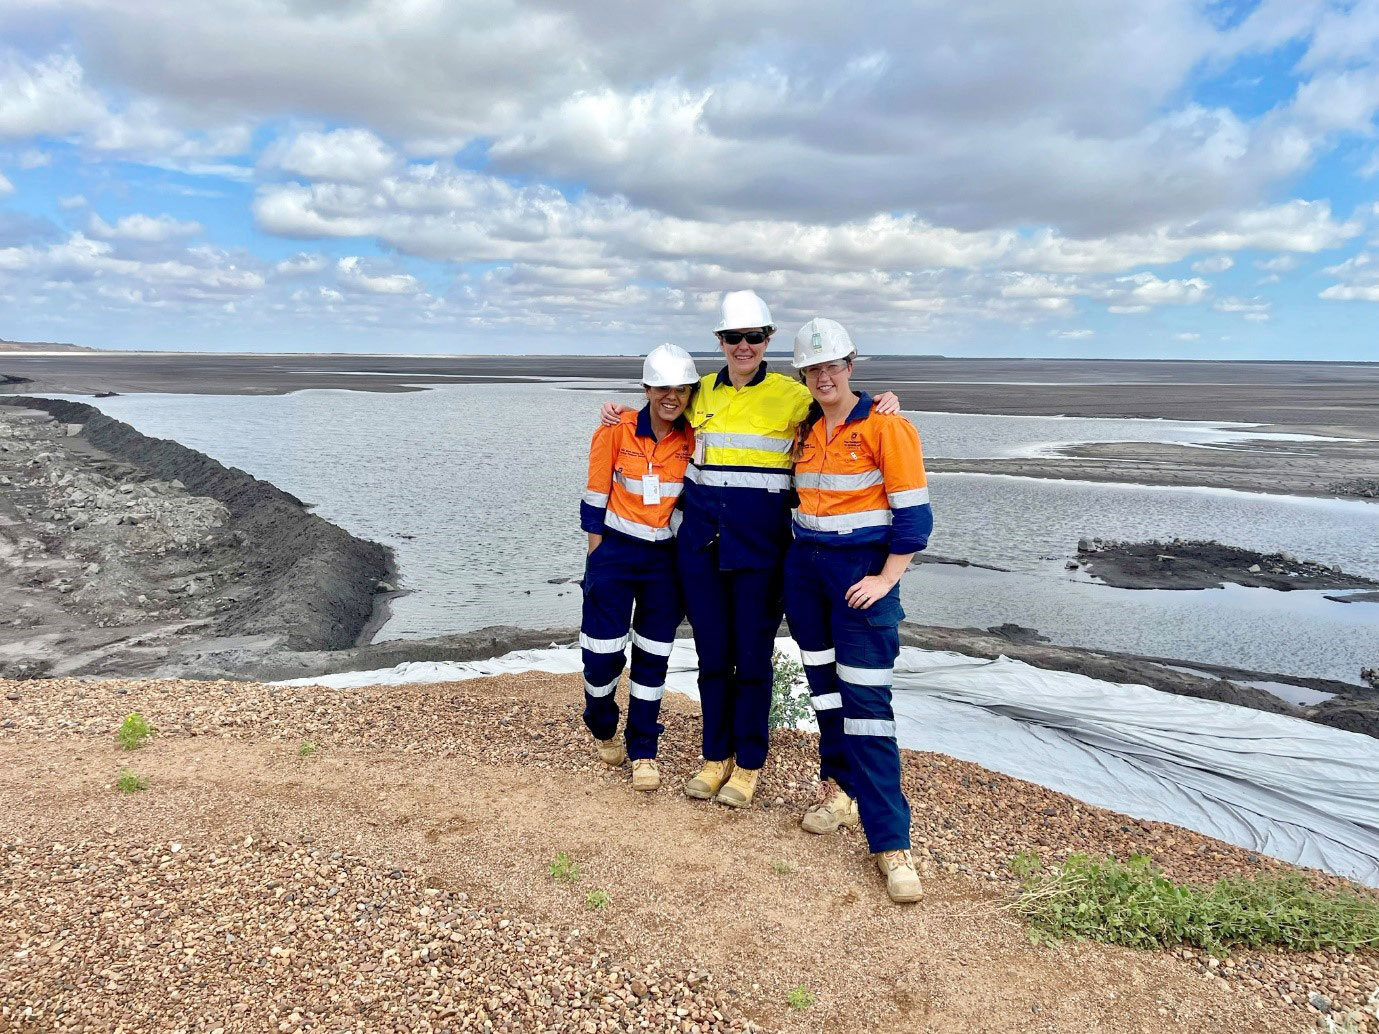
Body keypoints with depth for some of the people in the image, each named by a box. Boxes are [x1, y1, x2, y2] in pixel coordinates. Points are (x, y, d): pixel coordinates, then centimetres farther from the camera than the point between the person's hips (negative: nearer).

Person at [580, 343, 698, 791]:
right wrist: (597, 556, -3)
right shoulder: (617, 432, -9)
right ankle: (603, 729, 31)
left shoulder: (692, 439, -3)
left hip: (666, 557, 2)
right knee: (602, 651, 1)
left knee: (653, 656, 8)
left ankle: (643, 750, 22)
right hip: (615, 552, -2)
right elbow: (595, 498, -4)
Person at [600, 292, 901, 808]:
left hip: (759, 546, -3)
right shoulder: (702, 391, 10)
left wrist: (882, 406, -17)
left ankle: (748, 764, 22)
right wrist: (623, 416, 15)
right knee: (712, 656, 12)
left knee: (753, 659, 6)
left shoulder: (790, 395, -2)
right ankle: (715, 756, 27)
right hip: (700, 544, 4)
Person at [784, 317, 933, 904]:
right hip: (805, 568, 6)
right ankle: (838, 789, 31)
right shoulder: (804, 430, 10)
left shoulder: (884, 426, -9)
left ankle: (890, 841, -3)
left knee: (865, 699, -8)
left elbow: (913, 514, -10)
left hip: (862, 571, -6)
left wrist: (886, 579, -15)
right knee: (824, 687, 12)